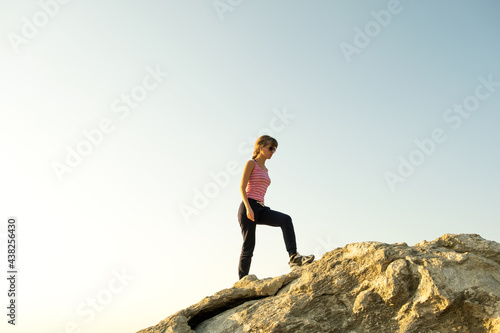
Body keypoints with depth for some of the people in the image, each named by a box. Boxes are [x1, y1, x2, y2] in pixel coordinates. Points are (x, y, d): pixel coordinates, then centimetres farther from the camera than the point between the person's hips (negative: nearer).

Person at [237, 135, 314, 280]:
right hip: (248, 207, -7)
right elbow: (242, 187, -8)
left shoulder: (265, 169, 23)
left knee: (285, 220, -19)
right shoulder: (251, 163, 2)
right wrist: (248, 208, -20)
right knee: (248, 247, -7)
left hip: (260, 208, 7)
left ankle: (294, 257, -27)